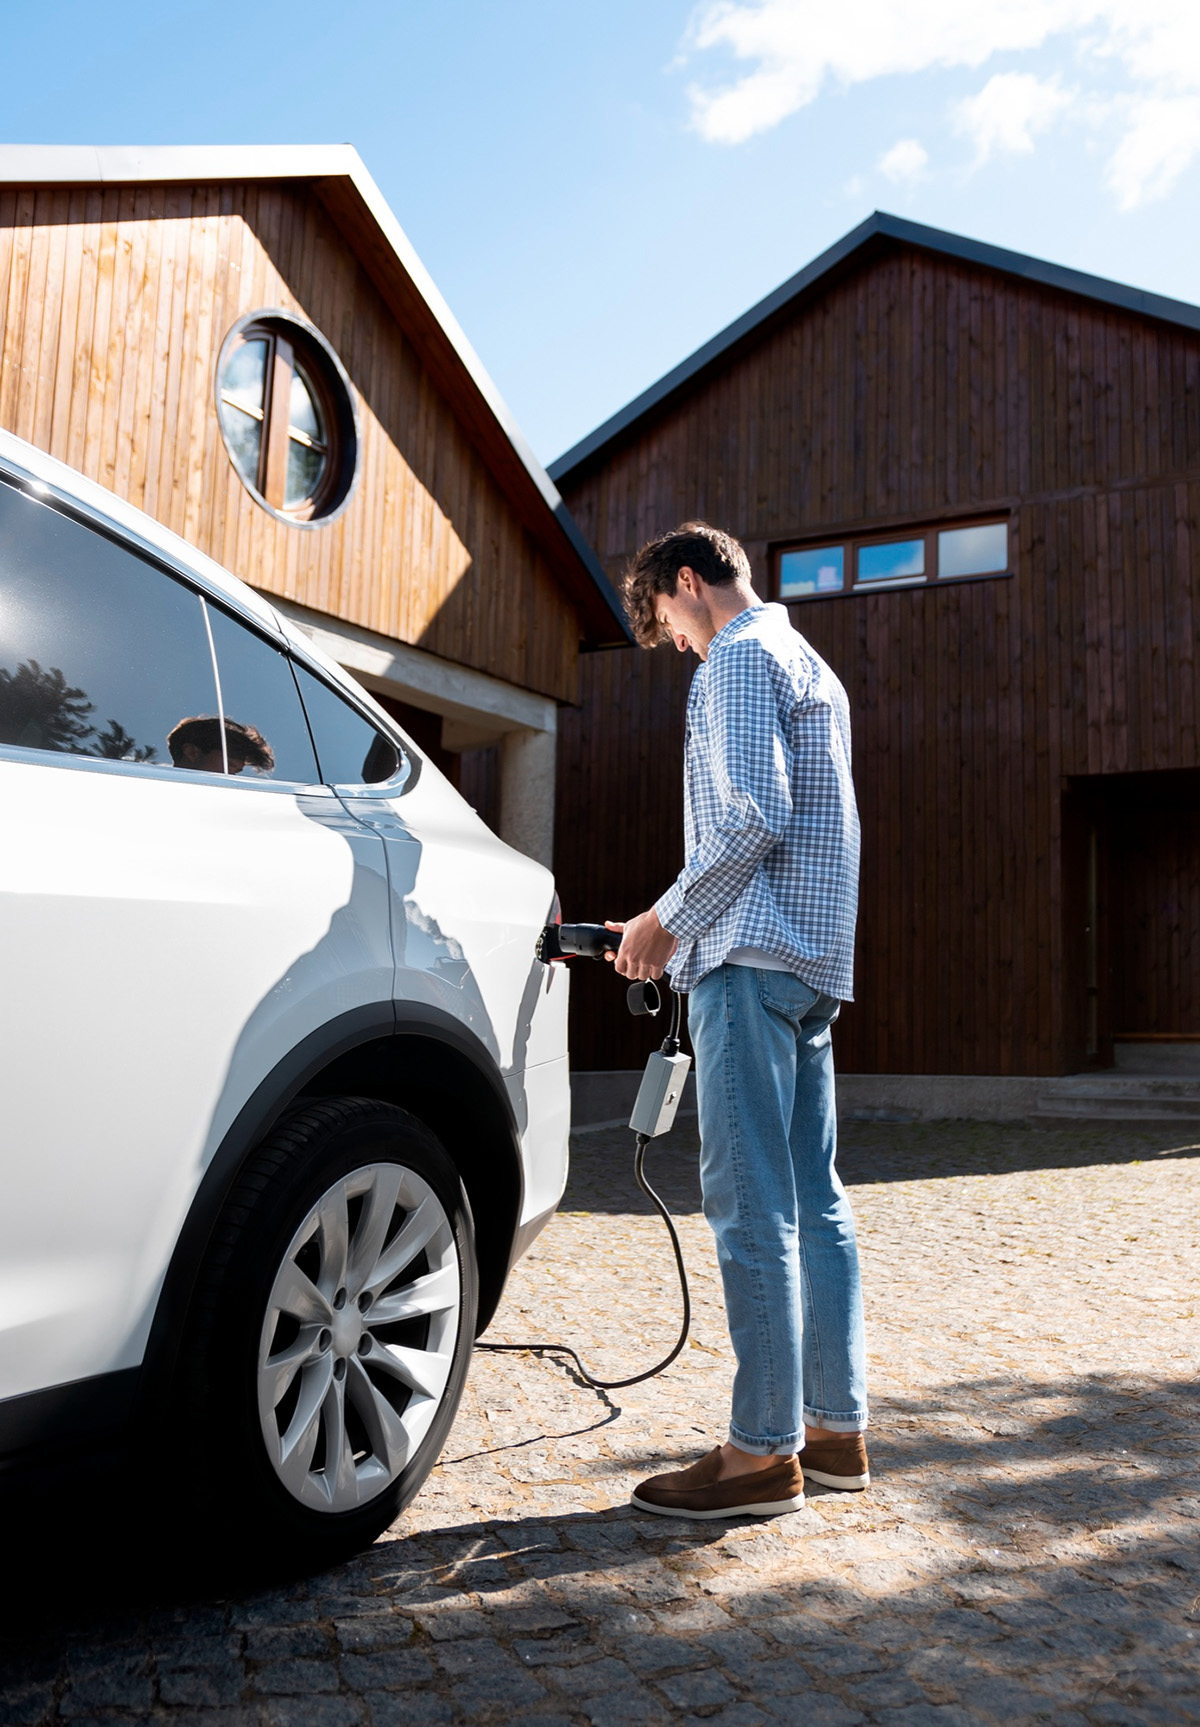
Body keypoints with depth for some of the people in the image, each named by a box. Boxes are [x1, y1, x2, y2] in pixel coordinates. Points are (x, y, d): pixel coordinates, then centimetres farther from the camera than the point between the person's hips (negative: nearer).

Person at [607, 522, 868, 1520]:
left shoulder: (741, 657, -5)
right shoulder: (809, 666, 26)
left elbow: (750, 819, -17)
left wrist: (667, 922, -6)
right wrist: (685, 925, 20)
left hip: (754, 956, -10)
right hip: (816, 961, 10)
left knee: (751, 1204, -7)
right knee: (813, 1202, 10)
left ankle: (764, 1451, -2)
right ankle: (838, 1426, 17)